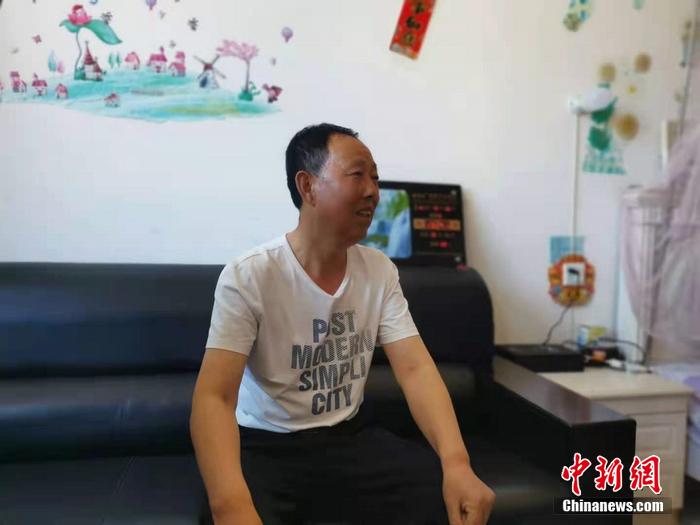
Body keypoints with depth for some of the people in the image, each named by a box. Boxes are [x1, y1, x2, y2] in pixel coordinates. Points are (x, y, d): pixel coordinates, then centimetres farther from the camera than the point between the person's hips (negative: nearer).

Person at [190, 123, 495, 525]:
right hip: (267, 447, -3)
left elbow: (415, 368, -10)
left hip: (352, 438, 4)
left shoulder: (380, 271, -2)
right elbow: (214, 396, -23)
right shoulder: (247, 278, -16)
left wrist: (456, 461, -27)